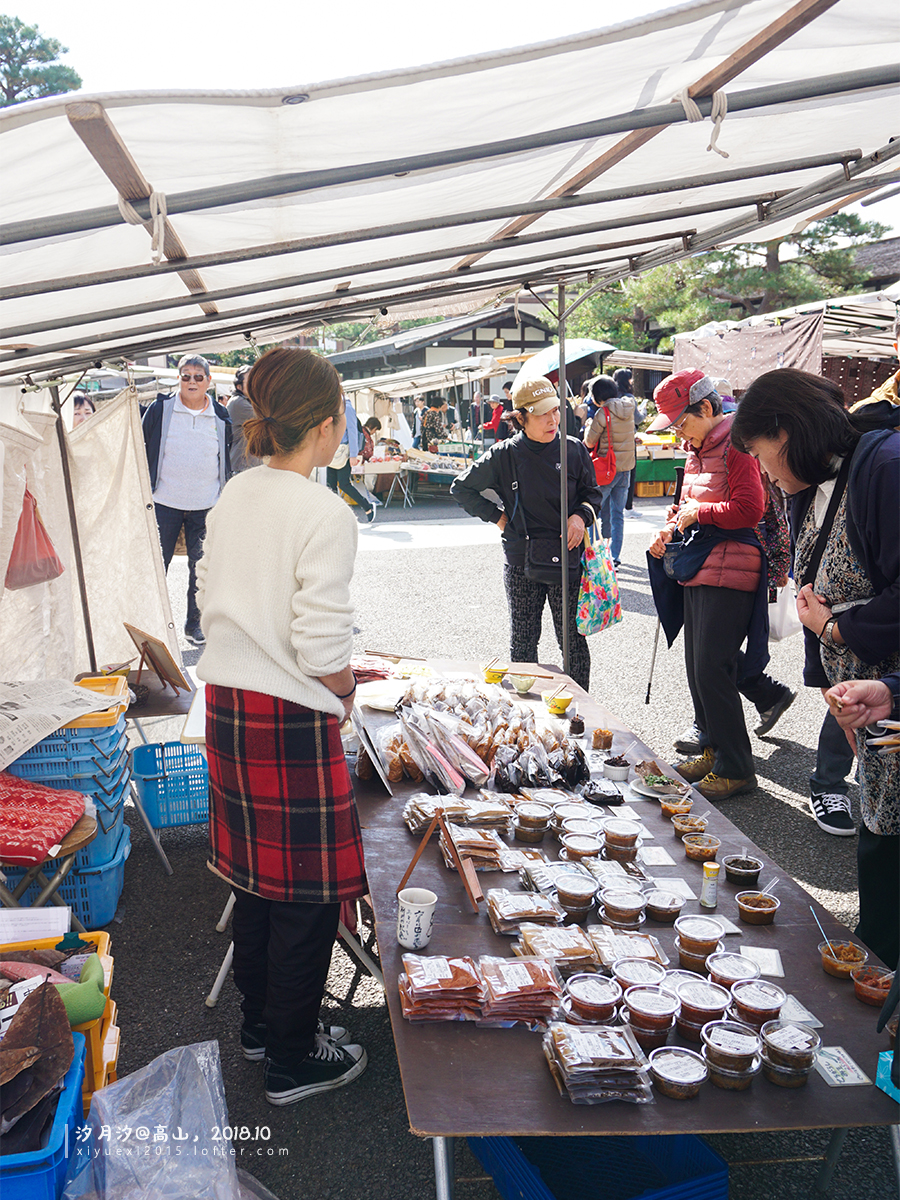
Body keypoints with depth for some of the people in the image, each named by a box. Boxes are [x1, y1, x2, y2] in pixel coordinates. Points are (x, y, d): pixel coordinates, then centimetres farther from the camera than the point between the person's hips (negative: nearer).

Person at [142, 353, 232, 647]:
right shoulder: (160, 409, -1)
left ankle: (195, 623, 21)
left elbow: (227, 460, 15)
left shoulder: (220, 416, 5)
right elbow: (143, 449, 5)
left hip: (206, 505, 2)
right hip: (165, 502, -2)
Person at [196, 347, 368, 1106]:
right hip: (292, 718, -8)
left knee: (258, 873, 21)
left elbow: (212, 607, 13)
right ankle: (293, 1061, 21)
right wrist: (344, 690, 1)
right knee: (308, 889, 6)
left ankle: (261, 1023, 38)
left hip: (227, 702, 8)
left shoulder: (234, 496, 6)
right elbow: (322, 651, -21)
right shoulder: (325, 514, -18)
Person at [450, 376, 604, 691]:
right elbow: (462, 489, 8)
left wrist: (581, 515, -10)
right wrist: (496, 517, 1)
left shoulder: (574, 450, -1)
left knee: (573, 641, 5)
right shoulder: (504, 456, -4)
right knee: (523, 642, 10)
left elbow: (593, 494, 11)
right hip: (521, 562, 0)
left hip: (566, 558, 0)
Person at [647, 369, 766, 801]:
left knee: (712, 670, -9)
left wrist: (698, 514, -12)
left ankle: (736, 769, 3)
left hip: (728, 574, -10)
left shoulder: (736, 446, -13)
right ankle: (712, 750, 28)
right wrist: (668, 530, 7)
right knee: (697, 668, 14)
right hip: (697, 570, 10)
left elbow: (750, 510, -21)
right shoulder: (697, 450, 17)